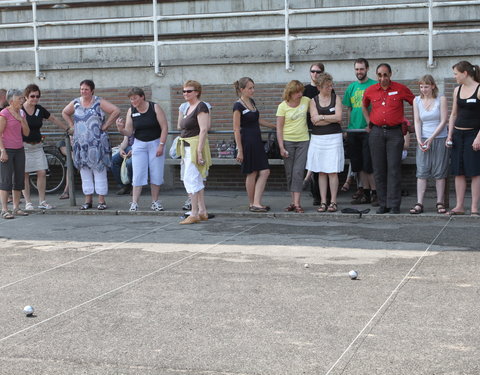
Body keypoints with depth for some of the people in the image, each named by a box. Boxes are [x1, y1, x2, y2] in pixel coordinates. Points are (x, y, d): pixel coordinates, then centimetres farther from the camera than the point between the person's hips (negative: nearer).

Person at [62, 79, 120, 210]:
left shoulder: (99, 102, -4)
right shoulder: (75, 103, 9)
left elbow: (116, 111, -10)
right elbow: (65, 113, 27)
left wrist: (105, 125, -10)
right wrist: (72, 126, 13)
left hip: (97, 142, -4)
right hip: (80, 143, 5)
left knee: (99, 171, -3)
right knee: (84, 172, 7)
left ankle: (101, 201, 1)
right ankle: (88, 200, 14)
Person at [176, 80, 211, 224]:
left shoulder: (201, 107, -12)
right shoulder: (188, 107, 17)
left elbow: (203, 130, -20)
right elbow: (180, 127, 24)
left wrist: (199, 151, -23)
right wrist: (180, 113, 12)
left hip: (195, 146, -10)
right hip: (187, 147, 10)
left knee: (190, 179, -11)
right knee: (197, 180, 12)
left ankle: (194, 214, -7)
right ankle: (202, 212, 18)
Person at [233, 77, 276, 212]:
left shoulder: (252, 102, 11)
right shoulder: (238, 106, -12)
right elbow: (236, 130, -14)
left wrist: (275, 126, 29)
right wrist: (240, 150, -17)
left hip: (257, 142, 8)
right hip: (247, 142, -8)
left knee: (265, 172, 1)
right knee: (252, 173, -1)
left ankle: (256, 203, 3)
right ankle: (252, 204, 10)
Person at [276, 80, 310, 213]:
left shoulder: (306, 101, 2)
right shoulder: (283, 106, -4)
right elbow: (279, 128, -4)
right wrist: (281, 147, -10)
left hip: (303, 142, 1)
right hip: (288, 141, -1)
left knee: (298, 172, -7)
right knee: (289, 173, 4)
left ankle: (297, 203, -8)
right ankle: (293, 200, 13)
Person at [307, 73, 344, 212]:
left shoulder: (336, 98, 5)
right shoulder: (313, 101, 6)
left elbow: (338, 117, -7)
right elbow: (315, 121, -6)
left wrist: (321, 117, -5)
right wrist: (332, 118, -7)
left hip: (334, 138, -1)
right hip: (318, 138, 1)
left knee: (332, 171, -4)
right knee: (321, 172, 4)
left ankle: (333, 202, 1)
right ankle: (323, 202, 8)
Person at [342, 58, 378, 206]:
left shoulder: (374, 86, -2)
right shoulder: (351, 87, 13)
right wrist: (347, 128, 11)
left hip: (369, 130, -5)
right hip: (353, 131, 5)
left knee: (369, 164, -7)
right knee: (359, 164, 8)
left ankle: (375, 192, 0)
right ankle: (365, 192, 16)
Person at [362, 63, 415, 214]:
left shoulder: (400, 89, -1)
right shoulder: (370, 91, 7)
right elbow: (364, 106, 27)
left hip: (395, 132, -3)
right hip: (376, 132, 3)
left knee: (394, 169, -6)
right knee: (379, 170, 4)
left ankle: (394, 205, -4)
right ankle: (383, 204, 11)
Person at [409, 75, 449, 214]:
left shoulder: (441, 99, -1)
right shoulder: (417, 100, 7)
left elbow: (443, 121, -5)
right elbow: (417, 122, 4)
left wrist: (431, 138, -12)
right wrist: (419, 139, -9)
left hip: (439, 139, -2)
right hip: (423, 140, 2)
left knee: (440, 172, 0)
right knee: (422, 171, -4)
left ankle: (440, 203, 5)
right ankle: (419, 204, -6)